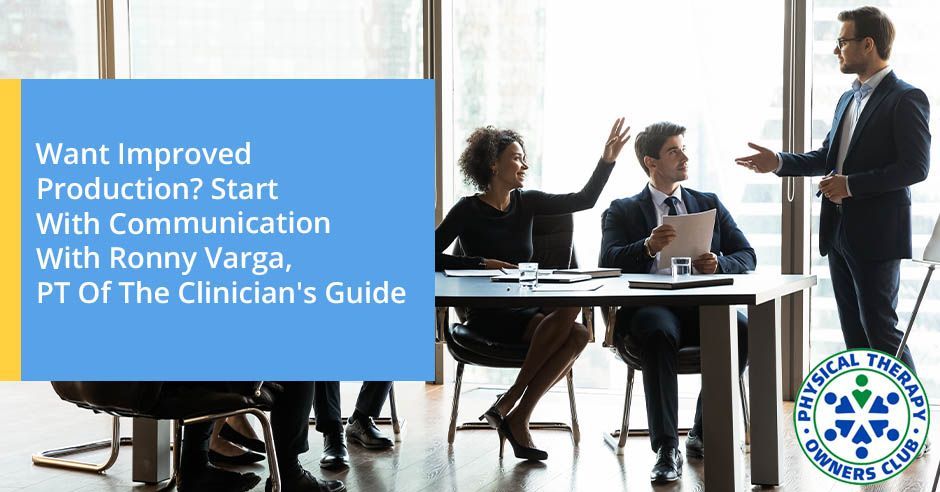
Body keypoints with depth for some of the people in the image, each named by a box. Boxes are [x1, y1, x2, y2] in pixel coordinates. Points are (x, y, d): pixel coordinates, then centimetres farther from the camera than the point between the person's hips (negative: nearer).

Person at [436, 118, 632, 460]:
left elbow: (584, 200, 7)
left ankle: (513, 412, -17)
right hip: (489, 314, -6)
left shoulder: (526, 203, 11)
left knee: (578, 335, -25)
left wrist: (608, 160, -4)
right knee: (567, 309, -29)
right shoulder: (468, 210, -3)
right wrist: (483, 263, -16)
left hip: (527, 305, 6)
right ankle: (514, 413, -19)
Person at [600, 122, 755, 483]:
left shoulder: (710, 204, 22)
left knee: (743, 329, -29)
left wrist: (718, 264, -11)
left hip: (703, 304, 3)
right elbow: (608, 262, -4)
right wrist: (648, 247, -23)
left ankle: (703, 433, -12)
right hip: (650, 306, -3)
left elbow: (746, 257, 12)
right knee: (659, 333, -38)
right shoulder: (623, 210, 13)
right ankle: (666, 449, -36)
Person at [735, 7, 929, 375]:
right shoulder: (848, 99, 16)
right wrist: (779, 162, 8)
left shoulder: (906, 99, -11)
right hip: (839, 232, 9)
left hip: (876, 235, -8)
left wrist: (852, 184, -20)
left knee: (880, 330, -6)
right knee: (854, 332, 12)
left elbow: (916, 167, -17)